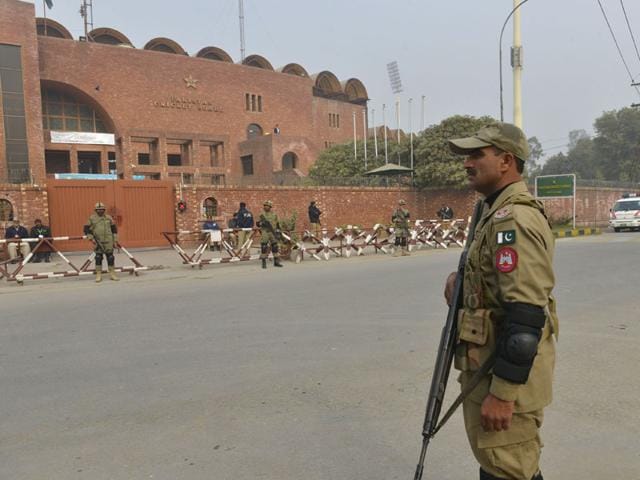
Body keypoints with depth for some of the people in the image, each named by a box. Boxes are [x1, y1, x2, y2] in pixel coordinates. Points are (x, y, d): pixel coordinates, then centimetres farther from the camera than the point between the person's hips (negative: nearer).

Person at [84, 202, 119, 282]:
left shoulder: (109, 218, 8)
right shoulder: (92, 218, 3)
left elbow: (114, 229, 13)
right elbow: (86, 229, 5)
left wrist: (115, 240, 8)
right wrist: (91, 238, -5)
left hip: (108, 242, 1)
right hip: (98, 242, -1)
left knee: (110, 257, 3)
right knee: (98, 258, 2)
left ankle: (112, 274, 12)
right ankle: (98, 275, 10)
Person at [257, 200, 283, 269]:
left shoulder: (274, 215, 10)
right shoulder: (261, 215, 3)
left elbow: (277, 224, 12)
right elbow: (258, 224, 2)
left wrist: (278, 232, 3)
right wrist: (262, 223, -18)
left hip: (273, 233, 3)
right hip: (264, 233, -2)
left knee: (275, 247, 5)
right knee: (264, 247, -4)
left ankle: (276, 262, 13)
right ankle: (264, 262, 1)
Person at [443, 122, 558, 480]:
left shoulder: (513, 218, -21)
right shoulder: (502, 212, 12)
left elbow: (525, 313, -27)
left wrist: (502, 392, -24)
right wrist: (464, 284, 3)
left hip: (508, 370, -10)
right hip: (493, 361, 10)